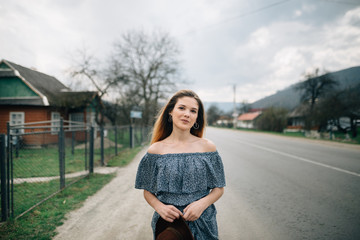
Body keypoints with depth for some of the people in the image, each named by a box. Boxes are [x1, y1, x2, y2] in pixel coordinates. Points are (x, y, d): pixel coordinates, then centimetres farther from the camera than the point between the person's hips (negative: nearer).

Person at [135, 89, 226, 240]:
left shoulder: (207, 147, -3)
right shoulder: (156, 150, -3)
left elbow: (218, 188, 1)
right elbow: (147, 191, 3)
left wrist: (202, 203, -15)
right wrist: (160, 207, -15)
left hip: (202, 222, 1)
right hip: (166, 222, 0)